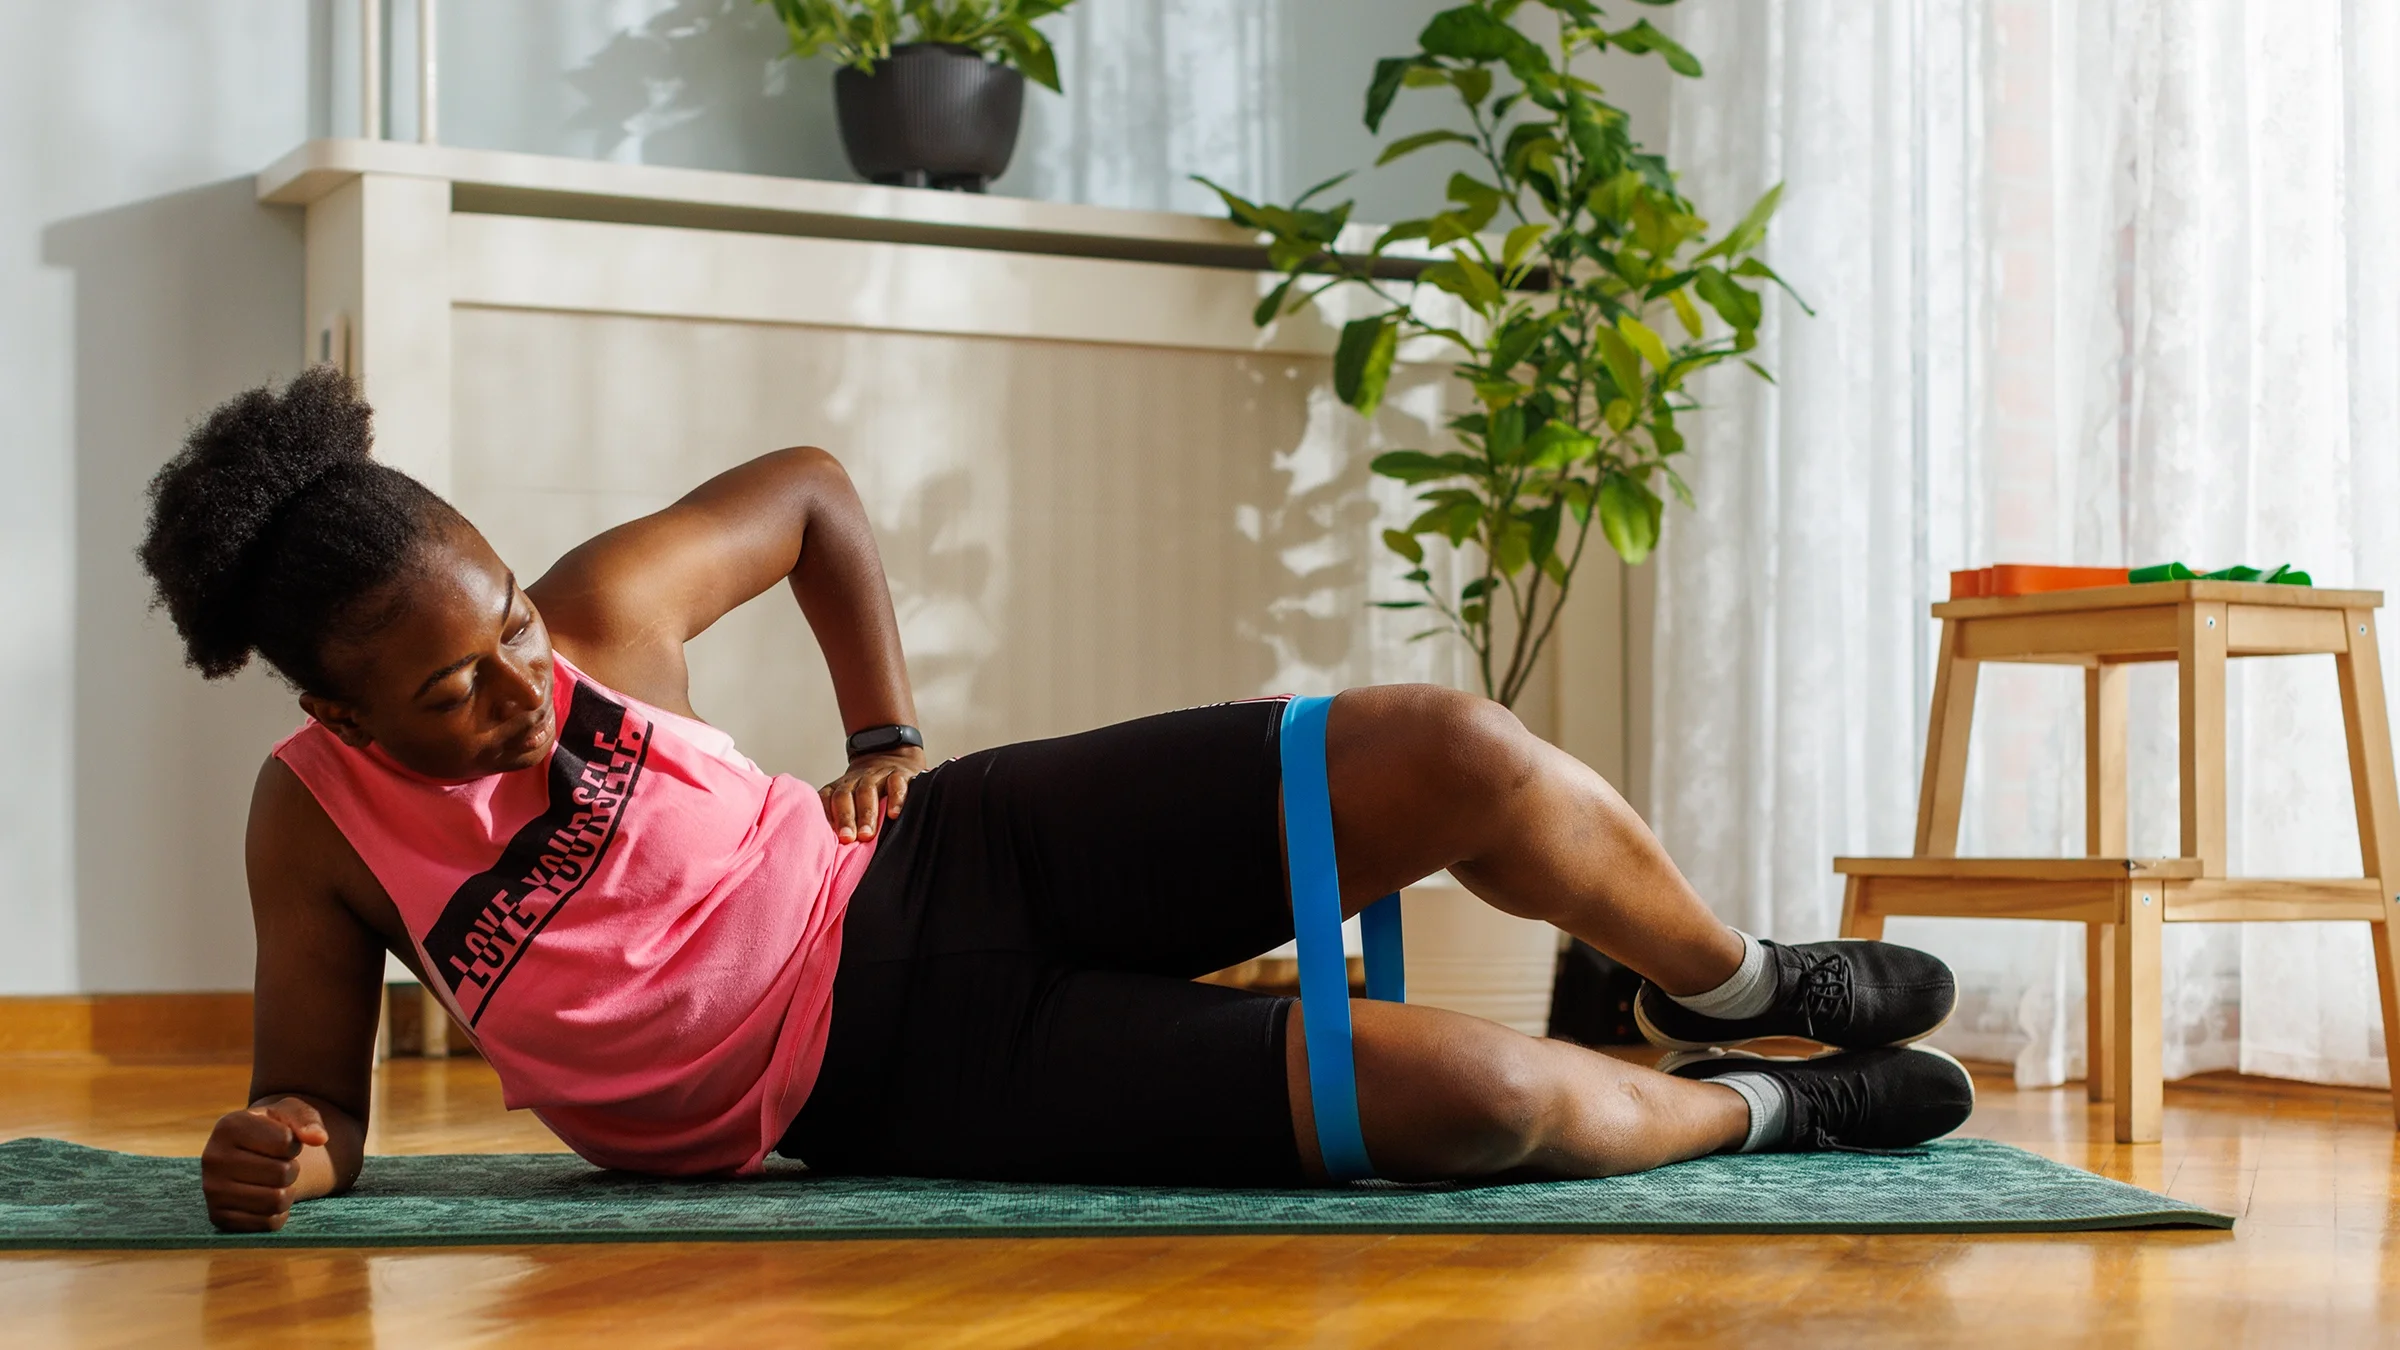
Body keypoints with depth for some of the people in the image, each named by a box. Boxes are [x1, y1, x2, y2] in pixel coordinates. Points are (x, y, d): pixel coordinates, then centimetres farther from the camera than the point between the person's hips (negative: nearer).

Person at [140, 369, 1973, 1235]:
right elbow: (319, 1103, 1)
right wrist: (278, 1155, -23)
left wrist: (888, 738, 7)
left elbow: (809, 491, 11)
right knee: (1471, 1101, -23)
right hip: (904, 1094, -3)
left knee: (1459, 755, -15)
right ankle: (1757, 1107, 11)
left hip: (959, 865, 3)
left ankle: (1732, 984, 17)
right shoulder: (318, 825, -11)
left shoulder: (605, 605, -8)